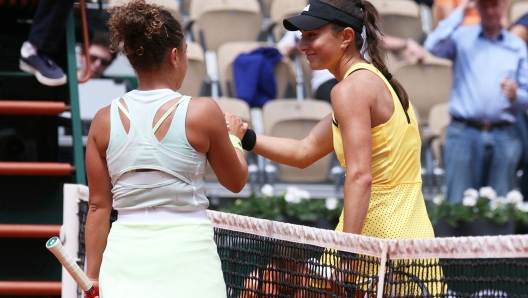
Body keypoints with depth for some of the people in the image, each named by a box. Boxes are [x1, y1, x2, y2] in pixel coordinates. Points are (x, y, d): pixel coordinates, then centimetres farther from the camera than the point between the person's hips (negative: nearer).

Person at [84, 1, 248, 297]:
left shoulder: (105, 120, 2)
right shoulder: (202, 112, -6)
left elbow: (98, 207, 6)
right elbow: (236, 181, 8)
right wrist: (234, 137, 28)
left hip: (125, 256, 3)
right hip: (186, 252, -3)